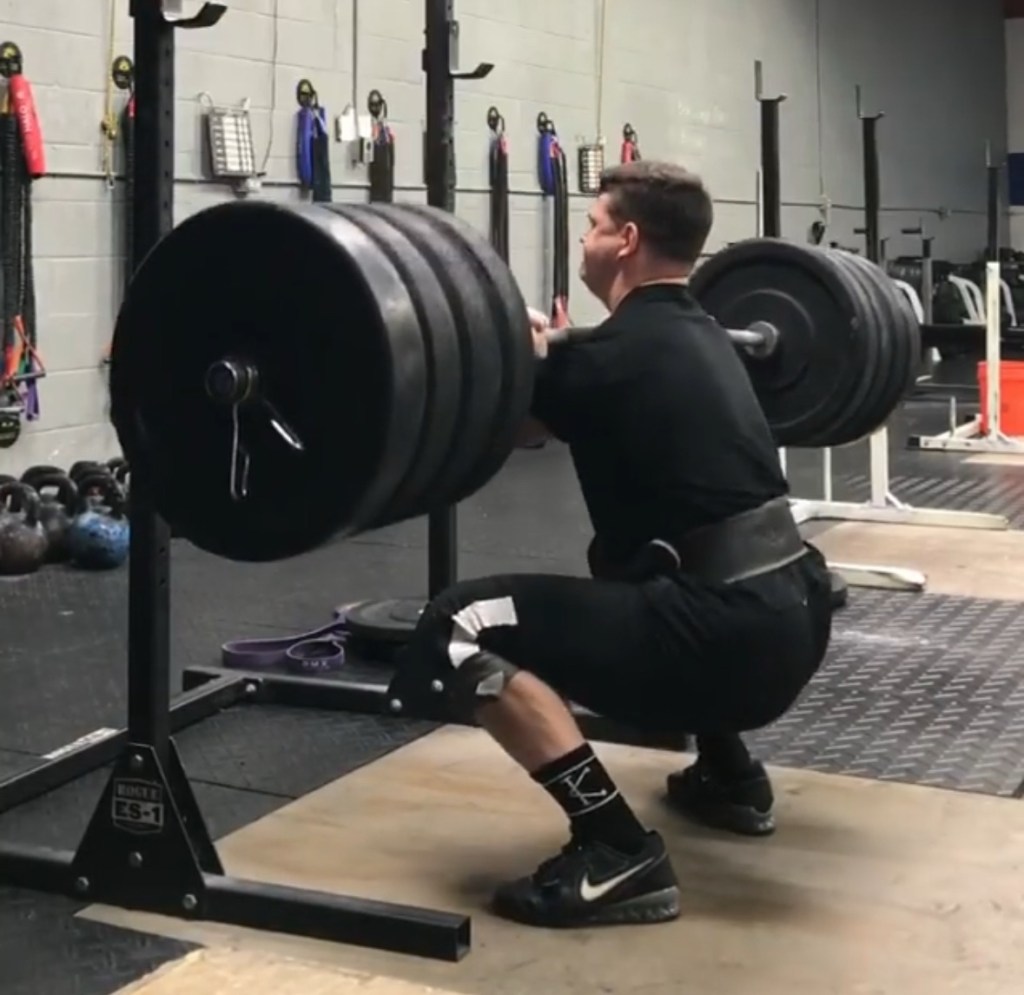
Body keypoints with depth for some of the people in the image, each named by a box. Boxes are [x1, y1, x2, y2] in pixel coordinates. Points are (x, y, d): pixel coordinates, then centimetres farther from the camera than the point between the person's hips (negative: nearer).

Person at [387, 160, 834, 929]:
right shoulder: (701, 338, 18)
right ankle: (731, 779, 35)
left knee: (463, 628, -13)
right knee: (625, 578, 40)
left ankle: (620, 855, -14)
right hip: (794, 615, 10)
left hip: (730, 635, -10)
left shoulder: (615, 354, -9)